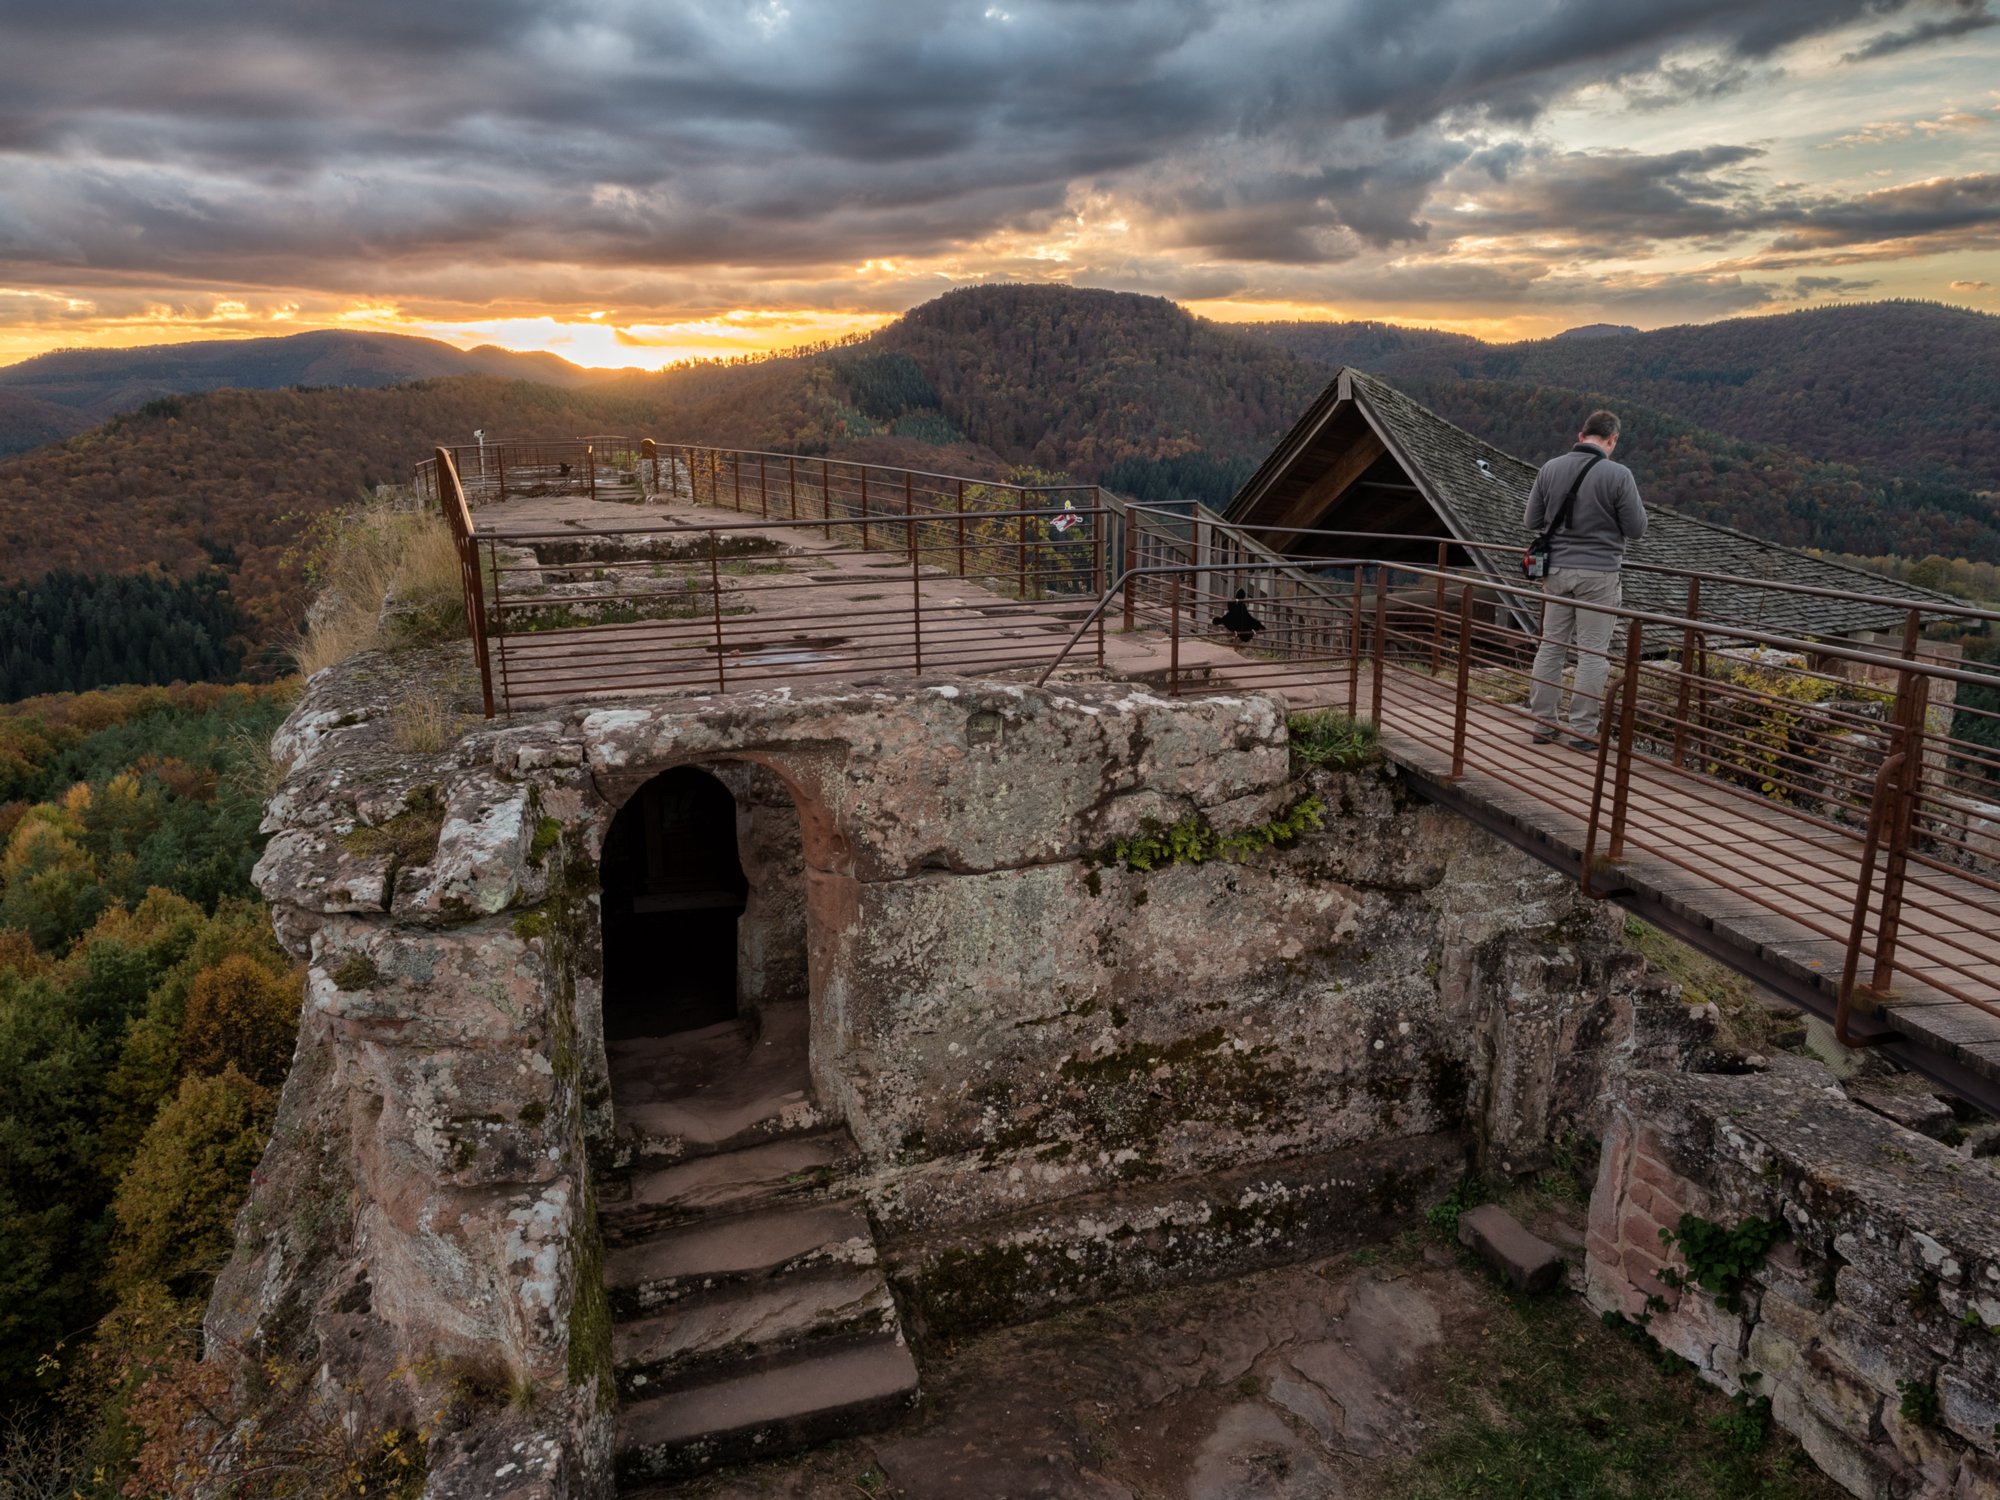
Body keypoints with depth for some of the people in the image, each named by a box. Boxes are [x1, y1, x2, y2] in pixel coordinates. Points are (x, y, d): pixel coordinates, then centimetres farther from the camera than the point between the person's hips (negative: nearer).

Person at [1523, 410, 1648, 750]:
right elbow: (1636, 529, -7)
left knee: (1551, 646, 12)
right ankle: (1582, 730, 5)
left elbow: (1533, 521, 6)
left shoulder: (1550, 469, 0)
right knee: (1592, 652, 3)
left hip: (1557, 570, 4)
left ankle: (1543, 723, 17)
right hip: (1598, 573, -4)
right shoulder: (1618, 475, -12)